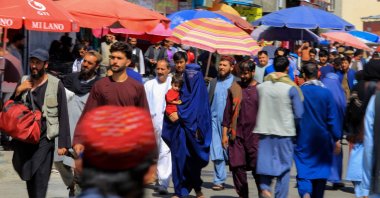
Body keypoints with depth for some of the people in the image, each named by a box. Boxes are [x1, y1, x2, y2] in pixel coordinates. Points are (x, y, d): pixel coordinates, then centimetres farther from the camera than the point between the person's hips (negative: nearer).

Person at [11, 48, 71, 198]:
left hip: (44, 139, -5)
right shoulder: (24, 82, 9)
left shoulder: (56, 85, -6)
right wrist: (18, 91, -4)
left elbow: (63, 116, -5)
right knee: (28, 176, 14)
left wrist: (63, 143, -9)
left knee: (40, 179, -10)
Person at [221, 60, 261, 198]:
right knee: (237, 167, 1)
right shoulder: (234, 88, 8)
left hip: (255, 136, -2)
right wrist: (225, 134, 5)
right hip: (237, 135, 2)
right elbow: (227, 112, 10)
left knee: (257, 168, -4)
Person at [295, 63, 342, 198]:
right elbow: (332, 118, -5)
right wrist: (337, 139, 1)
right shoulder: (326, 93, -6)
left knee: (303, 171, -1)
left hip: (303, 140, -1)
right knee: (321, 171, 14)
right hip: (322, 140, 1)